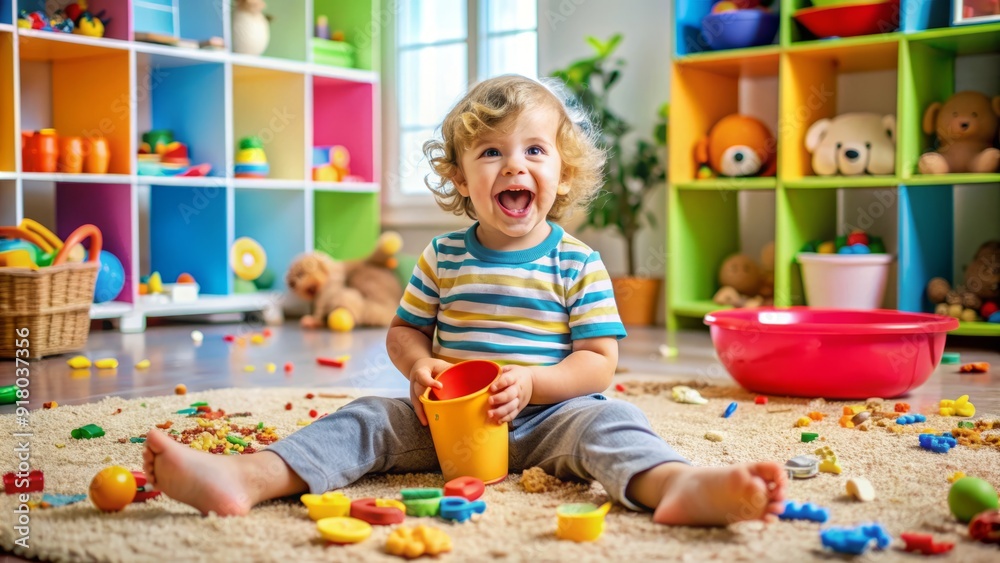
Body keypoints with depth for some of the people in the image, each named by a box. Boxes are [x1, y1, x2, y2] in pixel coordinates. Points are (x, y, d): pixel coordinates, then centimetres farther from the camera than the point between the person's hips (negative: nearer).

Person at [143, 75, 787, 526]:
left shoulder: (579, 264, -1)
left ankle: (680, 485, -60)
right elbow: (404, 330, 13)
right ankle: (244, 478, -34)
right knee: (368, 418, -16)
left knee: (608, 420, -30)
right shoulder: (443, 257, 7)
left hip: (545, 417, -2)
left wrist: (531, 384, -21)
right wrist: (419, 365, -11)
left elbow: (599, 360, -5)